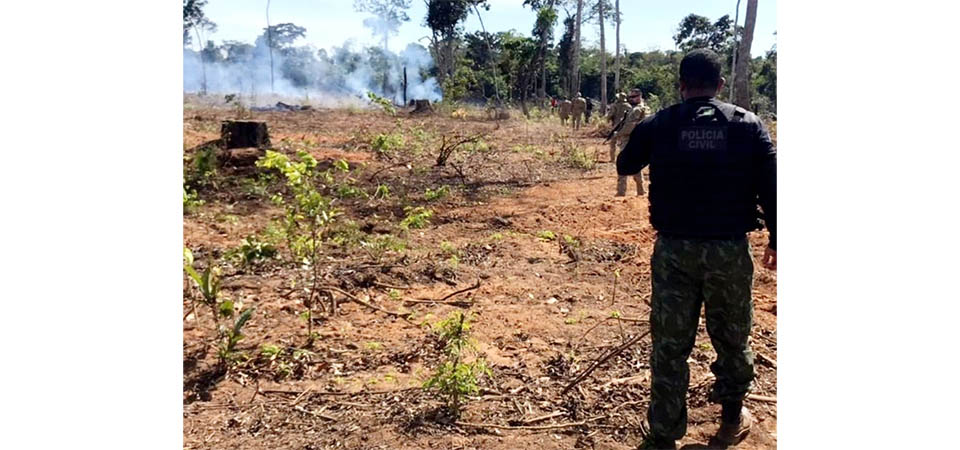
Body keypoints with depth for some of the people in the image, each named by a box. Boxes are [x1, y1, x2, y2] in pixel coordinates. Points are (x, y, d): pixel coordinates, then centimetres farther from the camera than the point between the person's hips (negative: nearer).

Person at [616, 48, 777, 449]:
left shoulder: (657, 125, -3)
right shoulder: (747, 124, -2)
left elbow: (625, 166, 13)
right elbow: (771, 187, -4)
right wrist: (775, 240, 6)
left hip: (674, 248, 0)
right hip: (730, 249, 1)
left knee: (670, 343, 8)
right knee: (732, 337, 19)